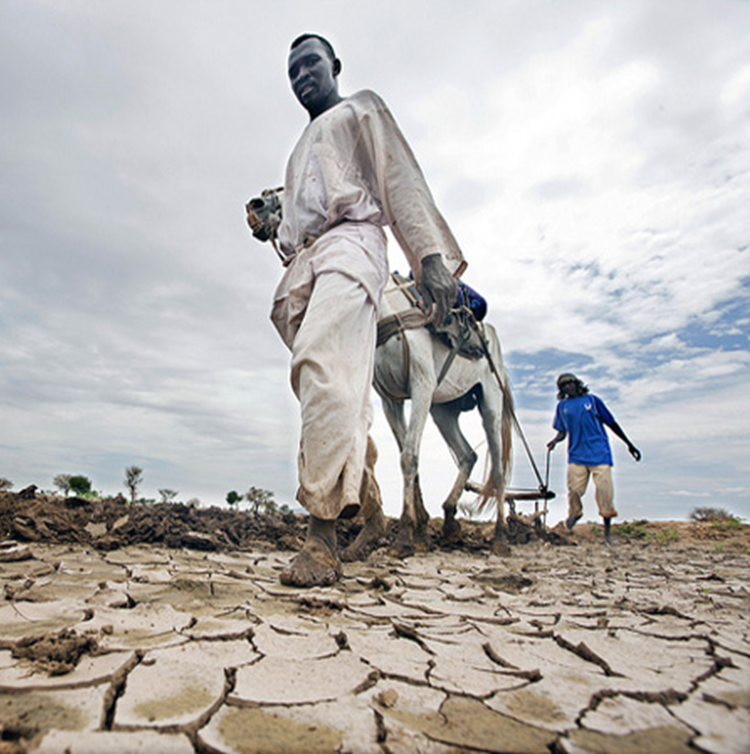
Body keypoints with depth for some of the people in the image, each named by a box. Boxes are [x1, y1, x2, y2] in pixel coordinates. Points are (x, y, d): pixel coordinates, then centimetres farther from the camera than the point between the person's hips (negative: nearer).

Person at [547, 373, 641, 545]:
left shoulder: (592, 400, 8)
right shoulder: (562, 406, 12)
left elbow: (611, 423, 14)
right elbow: (562, 432, 13)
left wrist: (629, 444, 16)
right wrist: (555, 440, -10)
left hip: (599, 452, -1)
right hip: (577, 455, 1)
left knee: (605, 491, -6)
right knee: (574, 490, -5)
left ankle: (607, 532, 8)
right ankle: (575, 513, 28)